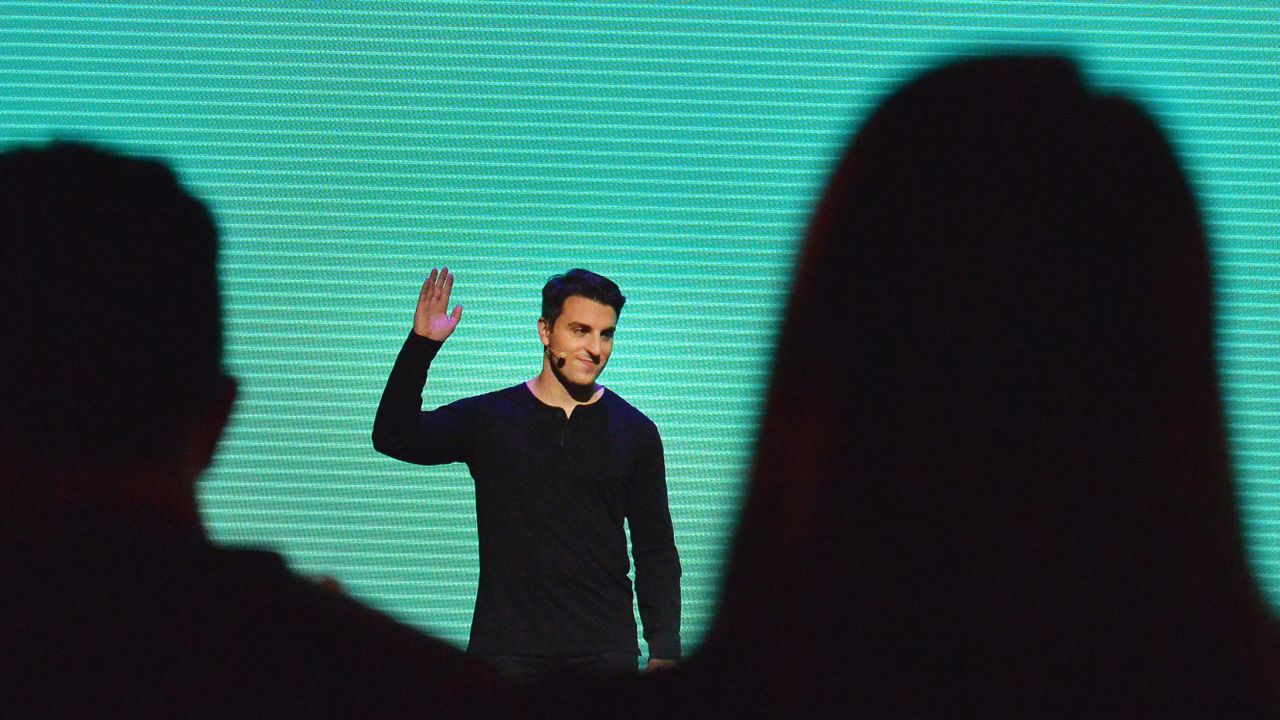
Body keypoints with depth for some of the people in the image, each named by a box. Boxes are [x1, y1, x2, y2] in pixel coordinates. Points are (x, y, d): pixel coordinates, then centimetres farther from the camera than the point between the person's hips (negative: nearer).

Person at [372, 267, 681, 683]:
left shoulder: (634, 432, 8)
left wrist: (665, 649, 2)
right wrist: (420, 346, -12)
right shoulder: (489, 418, 7)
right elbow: (393, 438, -3)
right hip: (505, 649, 0)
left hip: (605, 650, 1)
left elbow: (656, 551, 10)